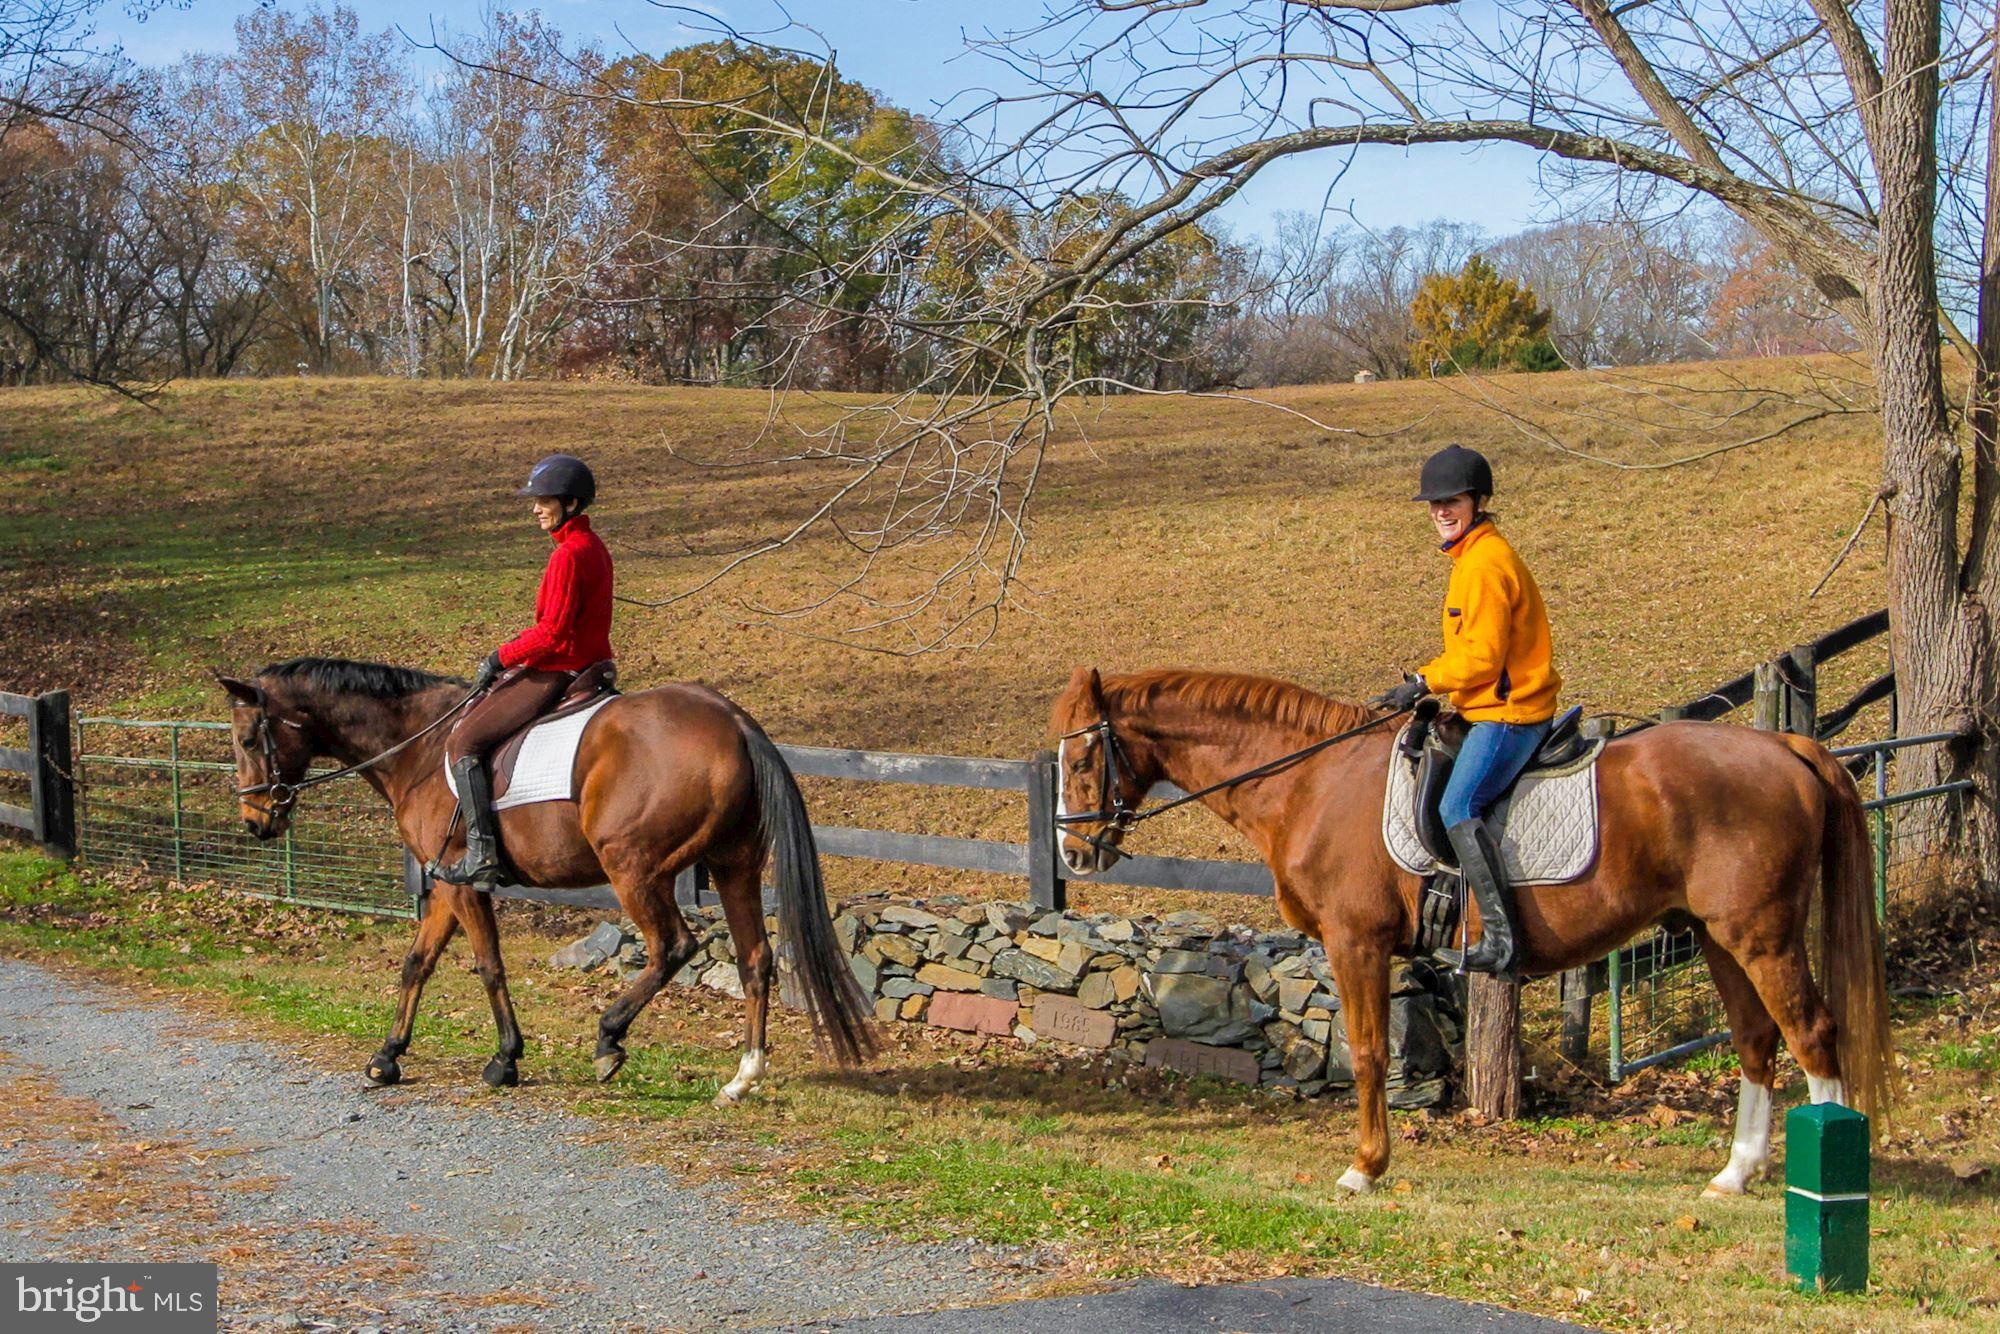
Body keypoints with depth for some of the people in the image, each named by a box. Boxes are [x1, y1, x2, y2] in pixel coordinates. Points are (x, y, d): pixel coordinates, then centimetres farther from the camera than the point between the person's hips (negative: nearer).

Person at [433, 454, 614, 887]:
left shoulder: (569, 554, -19)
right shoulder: (592, 546, 13)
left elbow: (553, 631, -23)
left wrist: (501, 657, -12)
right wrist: (511, 652, 13)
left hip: (558, 673, -11)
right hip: (585, 667, 11)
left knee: (462, 739, -9)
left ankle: (482, 856, -16)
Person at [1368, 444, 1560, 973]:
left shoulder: (1485, 564, -16)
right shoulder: (1473, 556, 17)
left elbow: (1483, 656, -20)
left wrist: (1423, 683, -12)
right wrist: (1427, 680, 14)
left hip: (1508, 713, -11)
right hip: (1492, 710, 11)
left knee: (1458, 807, -20)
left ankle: (1500, 936, -24)